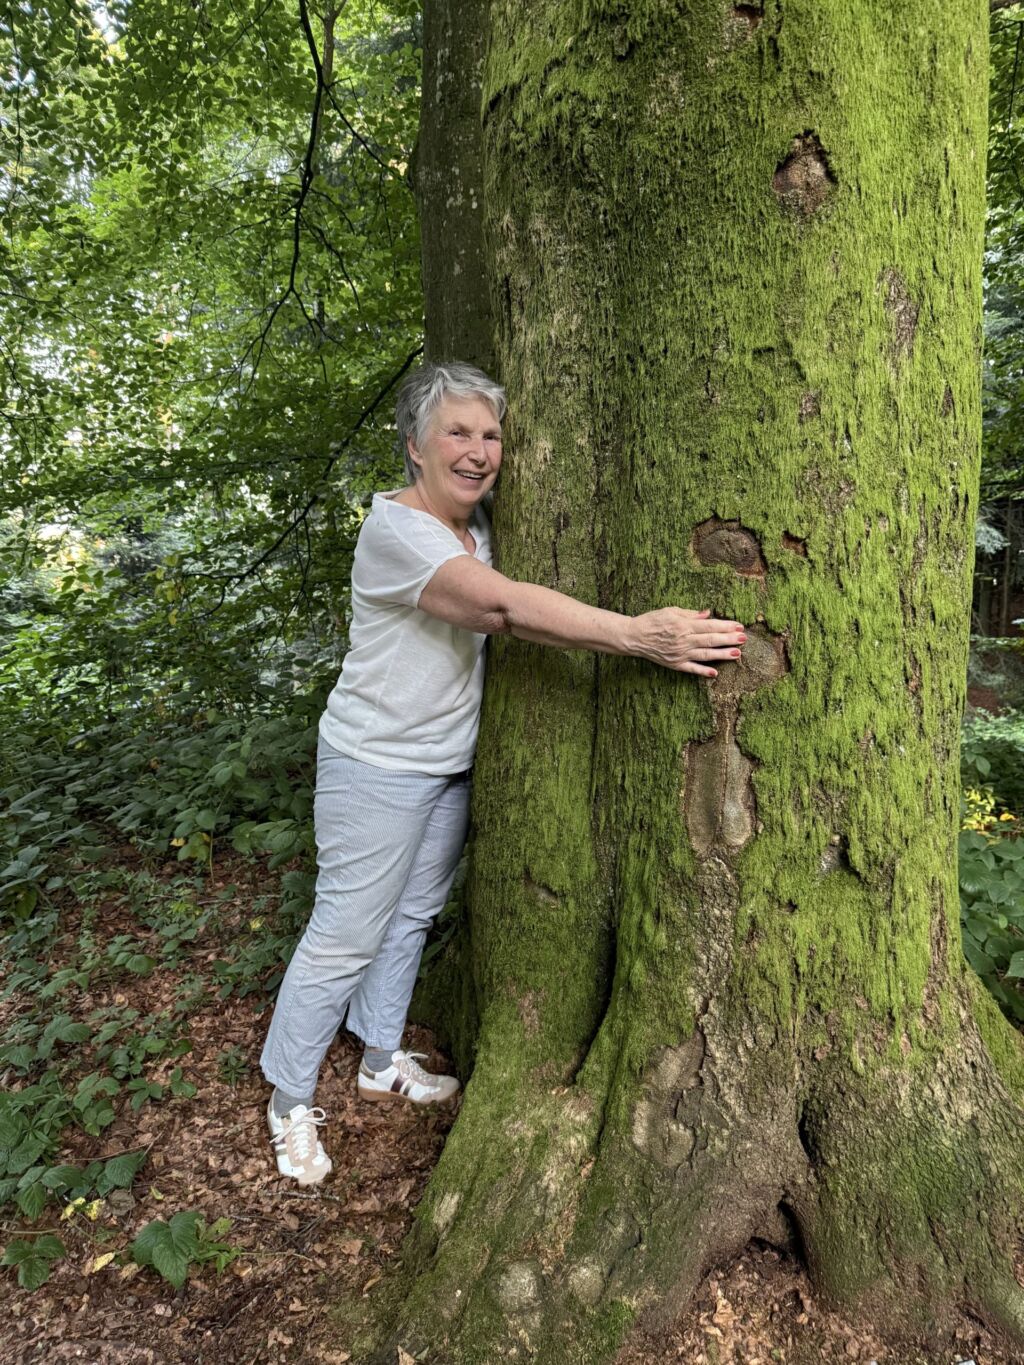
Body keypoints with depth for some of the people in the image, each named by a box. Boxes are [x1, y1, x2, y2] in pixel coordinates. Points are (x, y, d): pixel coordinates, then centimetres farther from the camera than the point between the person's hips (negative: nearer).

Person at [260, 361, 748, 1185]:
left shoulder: (475, 522, 5)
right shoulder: (396, 528, -24)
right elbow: (502, 605, -37)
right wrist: (638, 635, -43)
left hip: (450, 763, 8)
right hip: (377, 768, -8)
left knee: (411, 916, 20)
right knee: (346, 935, 2)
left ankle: (382, 1062, 40)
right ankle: (290, 1101, 24)